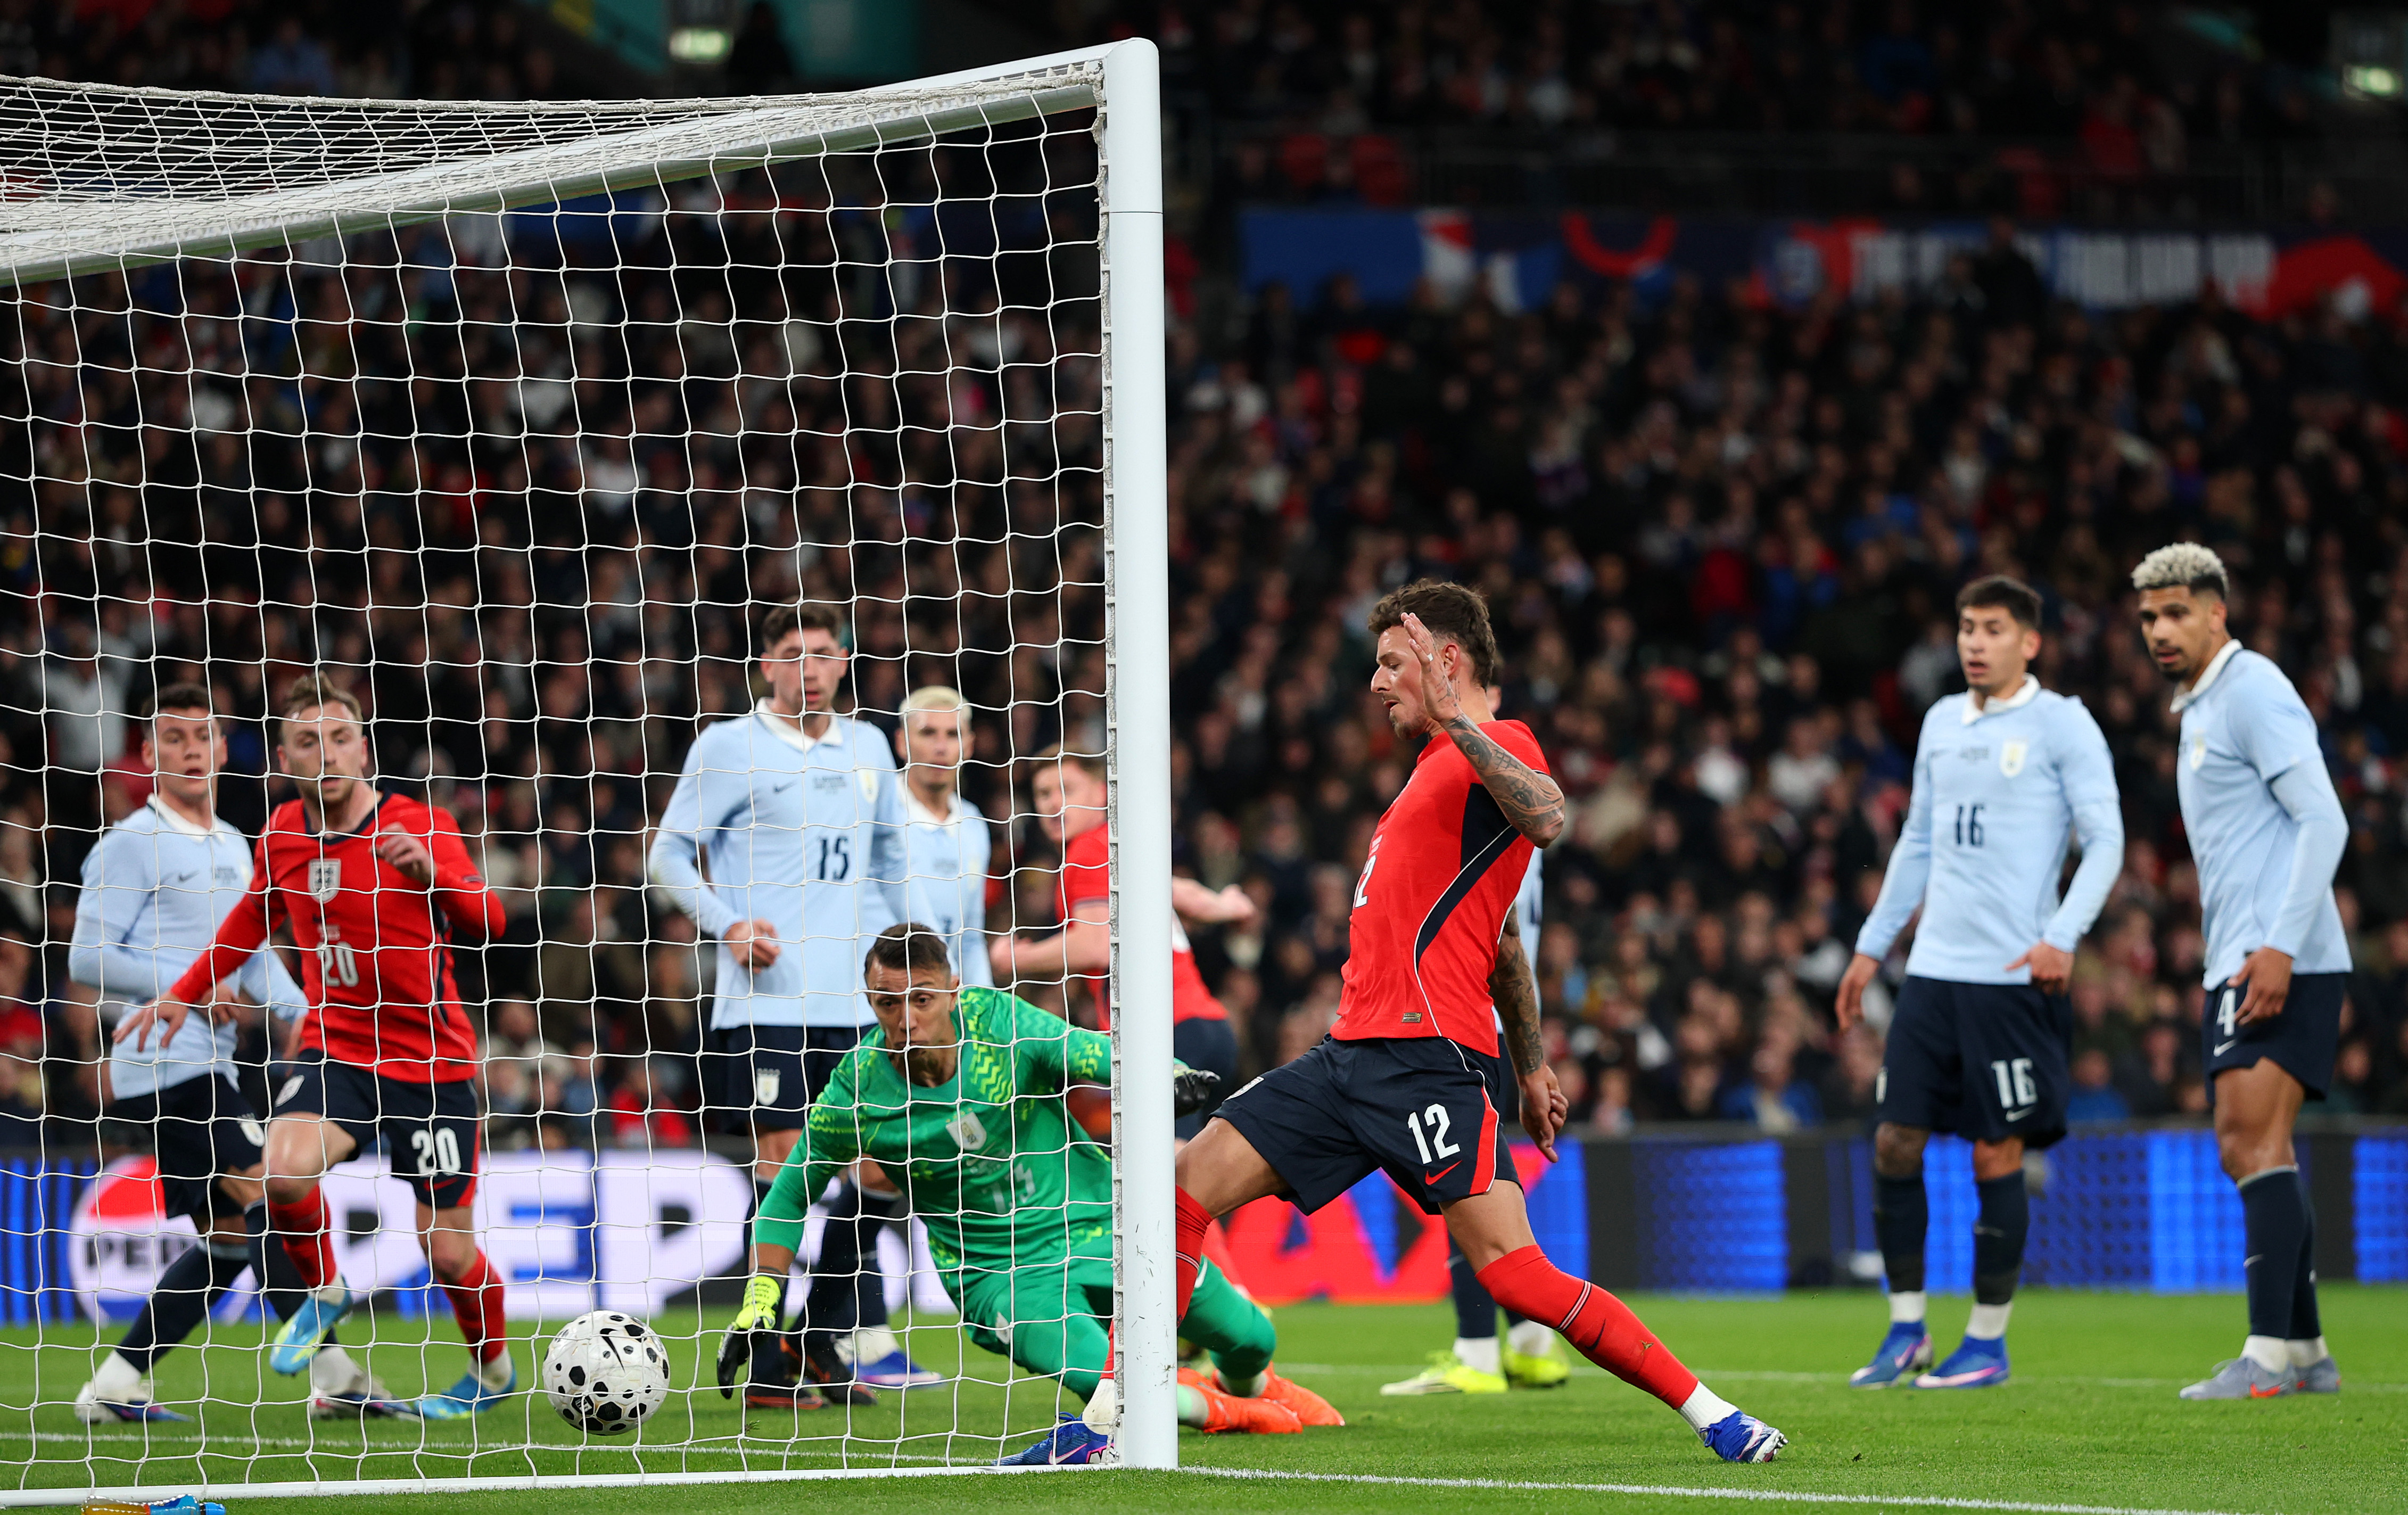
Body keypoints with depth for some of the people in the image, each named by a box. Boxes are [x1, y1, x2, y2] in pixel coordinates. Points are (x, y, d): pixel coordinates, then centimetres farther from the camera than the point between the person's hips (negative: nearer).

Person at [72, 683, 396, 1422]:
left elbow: (255, 953, 24)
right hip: (167, 1065, -9)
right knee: (284, 1203, -14)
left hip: (208, 1068, 9)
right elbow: (87, 959, -10)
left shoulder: (232, 847, 18)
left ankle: (115, 1387, 12)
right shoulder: (132, 845, -7)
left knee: (229, 1237, 9)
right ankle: (333, 1375, -9)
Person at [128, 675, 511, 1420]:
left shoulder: (420, 826, -11)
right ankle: (324, 1294, 3)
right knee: (285, 1169, -27)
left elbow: (486, 920, -25)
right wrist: (184, 994, 23)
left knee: (448, 1251, -1)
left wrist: (430, 870, -44)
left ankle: (493, 1368, 29)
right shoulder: (283, 834, 3)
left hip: (429, 1059, -3)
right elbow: (254, 917, 24)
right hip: (333, 1047, 3)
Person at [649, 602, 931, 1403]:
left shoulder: (867, 747, 14)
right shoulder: (728, 745, -2)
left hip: (855, 998, 6)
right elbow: (669, 853, 0)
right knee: (783, 1163, -9)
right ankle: (774, 1365, -4)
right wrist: (727, 925, -13)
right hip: (767, 998, -6)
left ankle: (828, 1333, 17)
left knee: (884, 1162, 2)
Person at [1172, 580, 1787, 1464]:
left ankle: (1712, 1415, -11)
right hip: (1354, 1052, 10)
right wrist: (1532, 1065, 32)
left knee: (1514, 1273, -16)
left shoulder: (1498, 747, -4)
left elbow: (1545, 819, -30)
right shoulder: (1440, 768, 25)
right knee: (1186, 1186, 1)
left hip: (1425, 1058, -9)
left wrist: (1454, 718, -33)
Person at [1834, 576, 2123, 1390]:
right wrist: (1872, 946, 23)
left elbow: (2105, 842, -8)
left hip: (2014, 977, -6)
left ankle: (1988, 1343, 7)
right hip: (1933, 970, 6)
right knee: (1895, 1140, 1)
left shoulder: (2061, 725, -3)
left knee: (1997, 1153, -3)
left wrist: (2062, 936, -20)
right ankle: (1907, 1330, 12)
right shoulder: (1942, 722, 15)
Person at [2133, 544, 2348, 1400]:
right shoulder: (2200, 711, 22)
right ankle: (2305, 1352, 13)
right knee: (2250, 1153, 9)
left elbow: (2323, 821, -17)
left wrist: (2278, 948, -23)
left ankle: (2271, 1355, -19)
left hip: (2282, 966, -10)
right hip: (2238, 969, 10)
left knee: (2254, 1143, -16)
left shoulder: (2252, 691, -8)